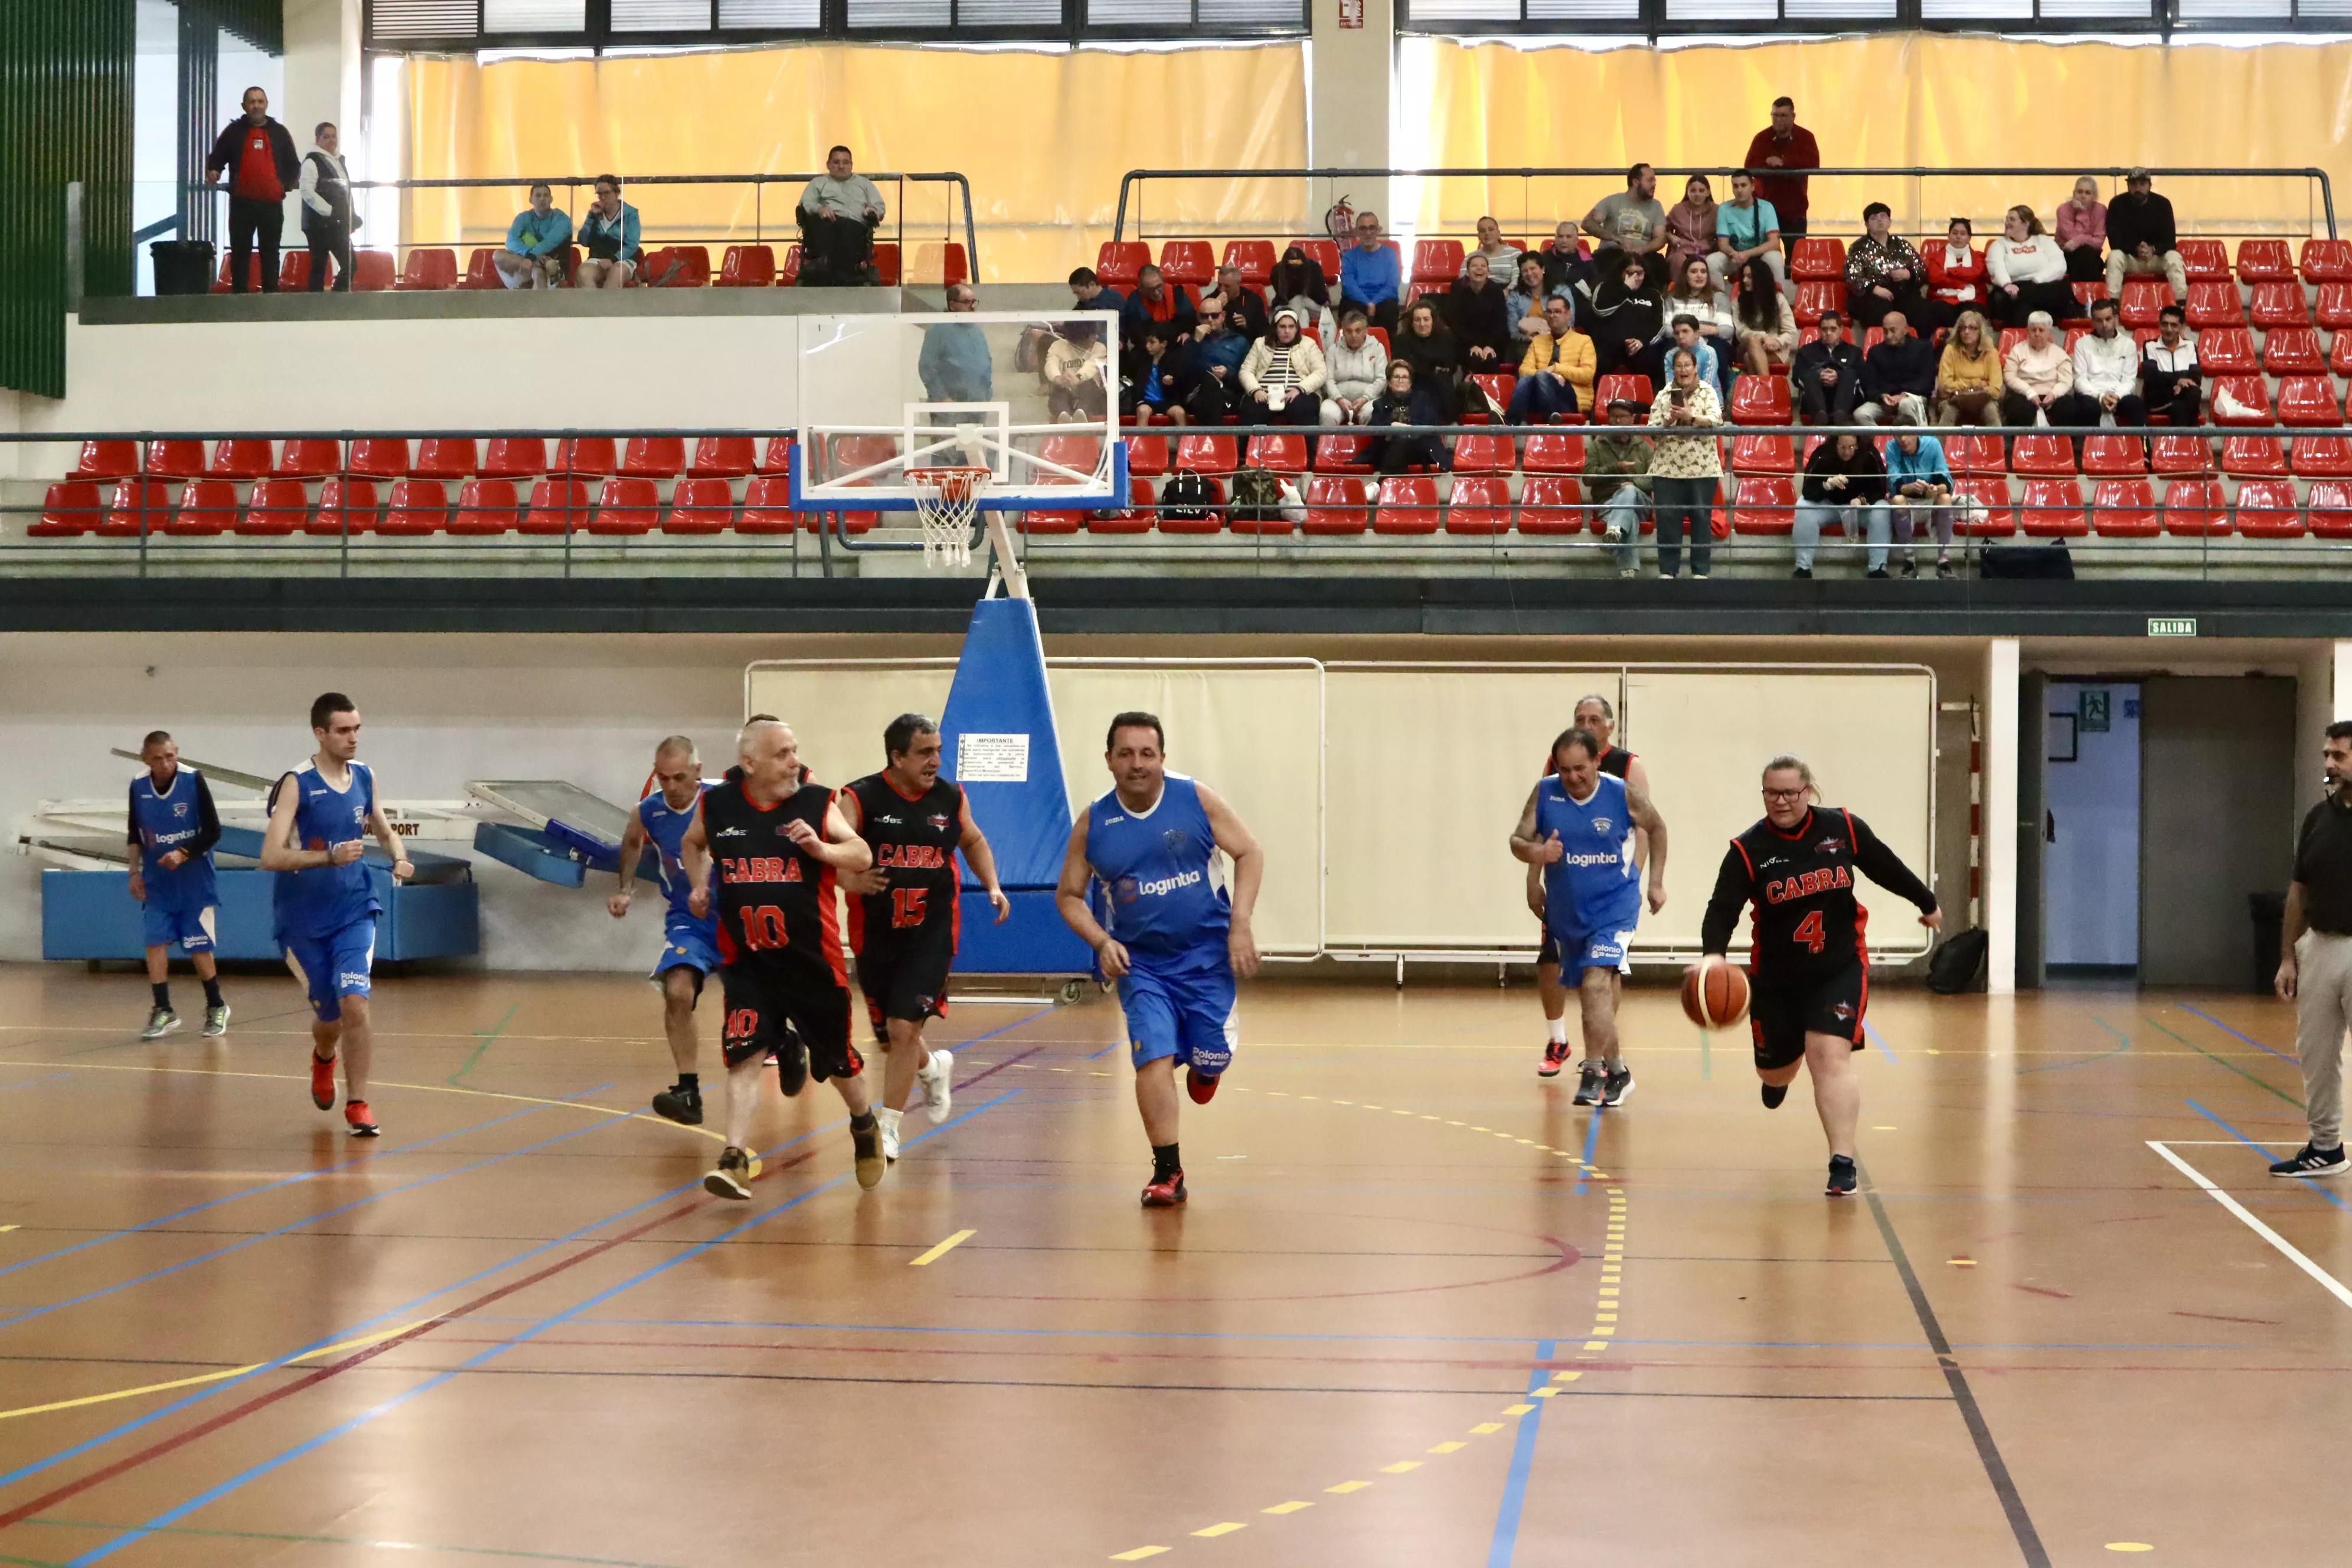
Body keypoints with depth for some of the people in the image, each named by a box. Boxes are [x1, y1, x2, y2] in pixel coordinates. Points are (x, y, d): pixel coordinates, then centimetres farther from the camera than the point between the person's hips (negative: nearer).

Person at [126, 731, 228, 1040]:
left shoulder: (193, 780, -16)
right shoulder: (138, 787, -5)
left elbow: (213, 832, -13)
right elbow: (135, 835, 10)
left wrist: (183, 854, -25)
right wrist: (135, 871, 2)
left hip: (195, 881, -3)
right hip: (157, 881, 3)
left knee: (198, 947, 3)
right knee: (155, 942, -5)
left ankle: (216, 1008, 21)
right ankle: (163, 1011, 3)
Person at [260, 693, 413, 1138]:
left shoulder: (365, 776, 1)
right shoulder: (297, 784, -14)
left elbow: (385, 831, 17)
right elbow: (270, 856, -21)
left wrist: (400, 860, -5)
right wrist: (330, 856, -33)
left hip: (354, 910, 2)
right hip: (302, 917, -2)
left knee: (354, 1003, -16)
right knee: (330, 1013, 8)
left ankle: (357, 1104, -4)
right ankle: (323, 1058, 45)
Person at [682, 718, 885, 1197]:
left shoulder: (816, 802, -6)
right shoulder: (717, 804, -1)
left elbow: (862, 856, -8)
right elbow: (692, 843, 20)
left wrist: (820, 848, -26)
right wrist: (699, 885, 4)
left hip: (813, 960, 0)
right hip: (747, 963, 0)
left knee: (838, 1059, 14)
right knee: (744, 1056, -15)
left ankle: (866, 1128, 42)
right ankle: (735, 1161, -15)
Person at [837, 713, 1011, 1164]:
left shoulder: (951, 798, -1)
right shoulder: (860, 799, -12)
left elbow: (973, 842, 19)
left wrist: (992, 886, 6)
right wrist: (850, 880, -44)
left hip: (931, 935, 0)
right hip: (875, 936, 0)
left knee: (904, 1029, -13)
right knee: (888, 1038, 14)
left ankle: (888, 1127, 0)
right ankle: (934, 1068, 47)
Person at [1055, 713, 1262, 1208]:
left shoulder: (1196, 799, -8)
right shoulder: (1092, 824, -4)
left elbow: (1249, 853, -3)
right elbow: (1069, 896, 5)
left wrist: (1240, 926, -13)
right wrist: (1101, 942, -12)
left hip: (1207, 955, 0)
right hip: (1141, 963, 0)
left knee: (1210, 1058, 1)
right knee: (1153, 1058, -13)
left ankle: (1206, 1059, 41)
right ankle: (1168, 1171, -2)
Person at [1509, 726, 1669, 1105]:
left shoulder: (1623, 793, -13)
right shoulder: (1545, 792, -9)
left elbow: (1656, 829, 5)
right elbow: (1517, 841, -6)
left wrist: (1656, 882, 5)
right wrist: (1536, 853, -29)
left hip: (1614, 905, -4)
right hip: (1566, 909, 4)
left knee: (1597, 983, -22)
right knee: (1593, 989, 16)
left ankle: (1595, 1072, -19)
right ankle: (1616, 1070, 32)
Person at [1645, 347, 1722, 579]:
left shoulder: (1708, 392, 5)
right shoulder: (1664, 395, 9)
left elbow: (1716, 421, -10)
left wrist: (1691, 417, -22)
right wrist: (1668, 422, -16)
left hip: (1702, 468, -1)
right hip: (1668, 468, 1)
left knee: (1702, 517, 2)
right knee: (1667, 518, 0)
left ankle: (1700, 571, 8)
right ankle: (1667, 570, 6)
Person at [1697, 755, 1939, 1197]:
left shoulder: (1843, 829, -7)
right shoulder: (1748, 850, -12)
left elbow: (1888, 869, 9)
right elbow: (1723, 909, -21)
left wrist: (1927, 904, 23)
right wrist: (1714, 953, -40)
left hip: (1840, 967, -1)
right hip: (1775, 975, 1)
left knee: (1830, 1053, -18)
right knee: (1776, 1068, 15)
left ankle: (1842, 1162, -14)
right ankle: (1778, 1078, 56)